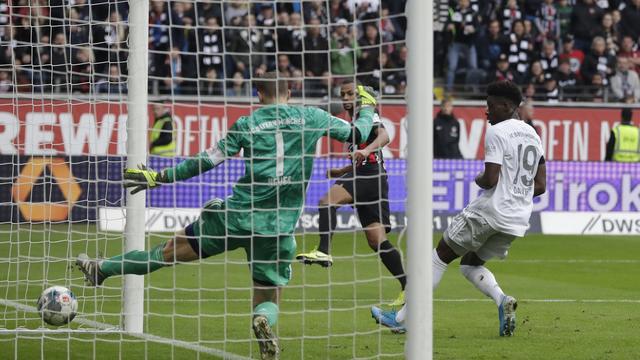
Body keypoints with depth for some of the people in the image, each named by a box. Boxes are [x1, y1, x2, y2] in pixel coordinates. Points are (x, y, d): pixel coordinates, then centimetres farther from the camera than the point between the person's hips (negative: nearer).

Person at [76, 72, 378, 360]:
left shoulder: (246, 124, 4)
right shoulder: (312, 118, 5)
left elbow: (208, 160, 4)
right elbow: (357, 134, 13)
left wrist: (160, 177, 13)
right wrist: (367, 107, 35)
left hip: (238, 214, 0)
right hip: (279, 228, 0)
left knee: (171, 250, 14)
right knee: (268, 298, 10)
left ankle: (101, 269, 23)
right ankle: (264, 319, -27)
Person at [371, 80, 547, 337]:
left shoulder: (496, 133, -11)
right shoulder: (533, 135, 15)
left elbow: (490, 179, -18)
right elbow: (540, 186, 16)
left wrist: (479, 180, 3)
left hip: (489, 210, -7)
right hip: (519, 219, 7)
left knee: (441, 256, 5)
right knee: (470, 265, 20)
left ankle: (401, 317, 7)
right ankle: (502, 300, -10)